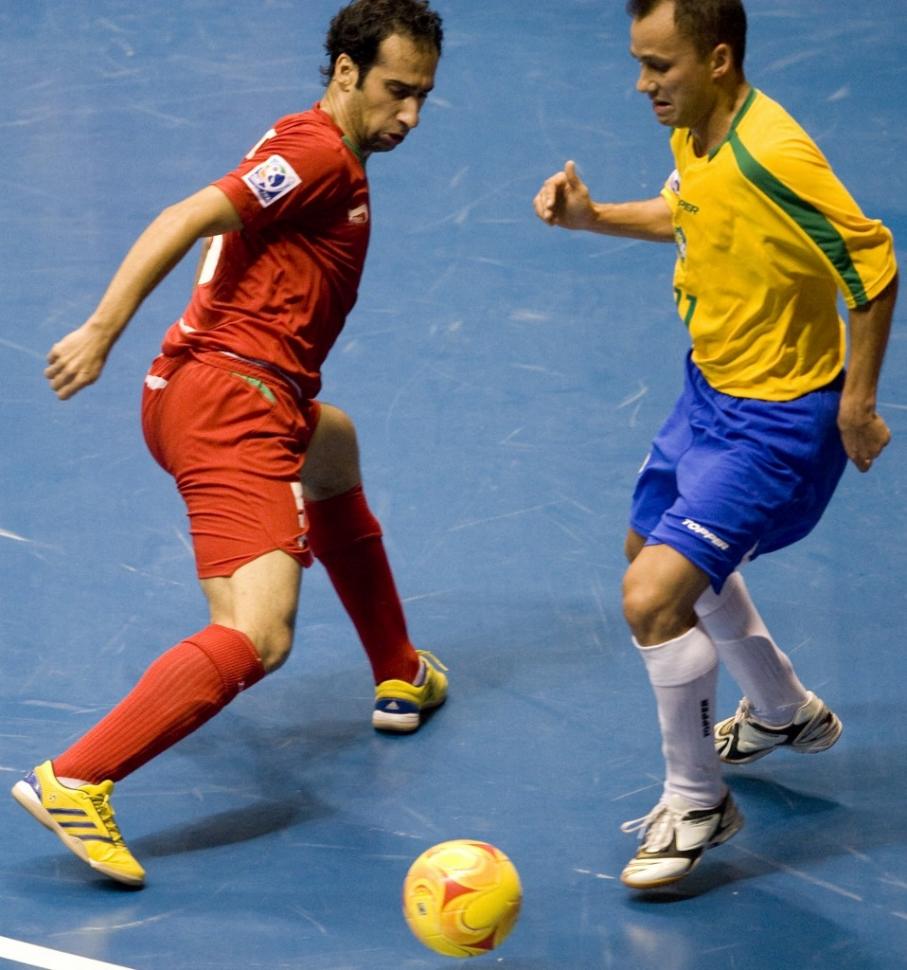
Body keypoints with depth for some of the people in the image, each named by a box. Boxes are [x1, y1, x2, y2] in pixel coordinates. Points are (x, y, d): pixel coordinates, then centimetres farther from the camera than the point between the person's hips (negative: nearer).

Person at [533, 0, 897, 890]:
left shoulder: (770, 157, -31)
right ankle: (784, 715, 52)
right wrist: (591, 216, 3)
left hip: (775, 422, -10)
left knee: (652, 598, -18)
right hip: (711, 390, 10)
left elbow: (873, 266, -25)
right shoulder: (693, 132, -4)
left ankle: (695, 803, 6)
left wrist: (857, 404, -19)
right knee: (658, 551, 29)